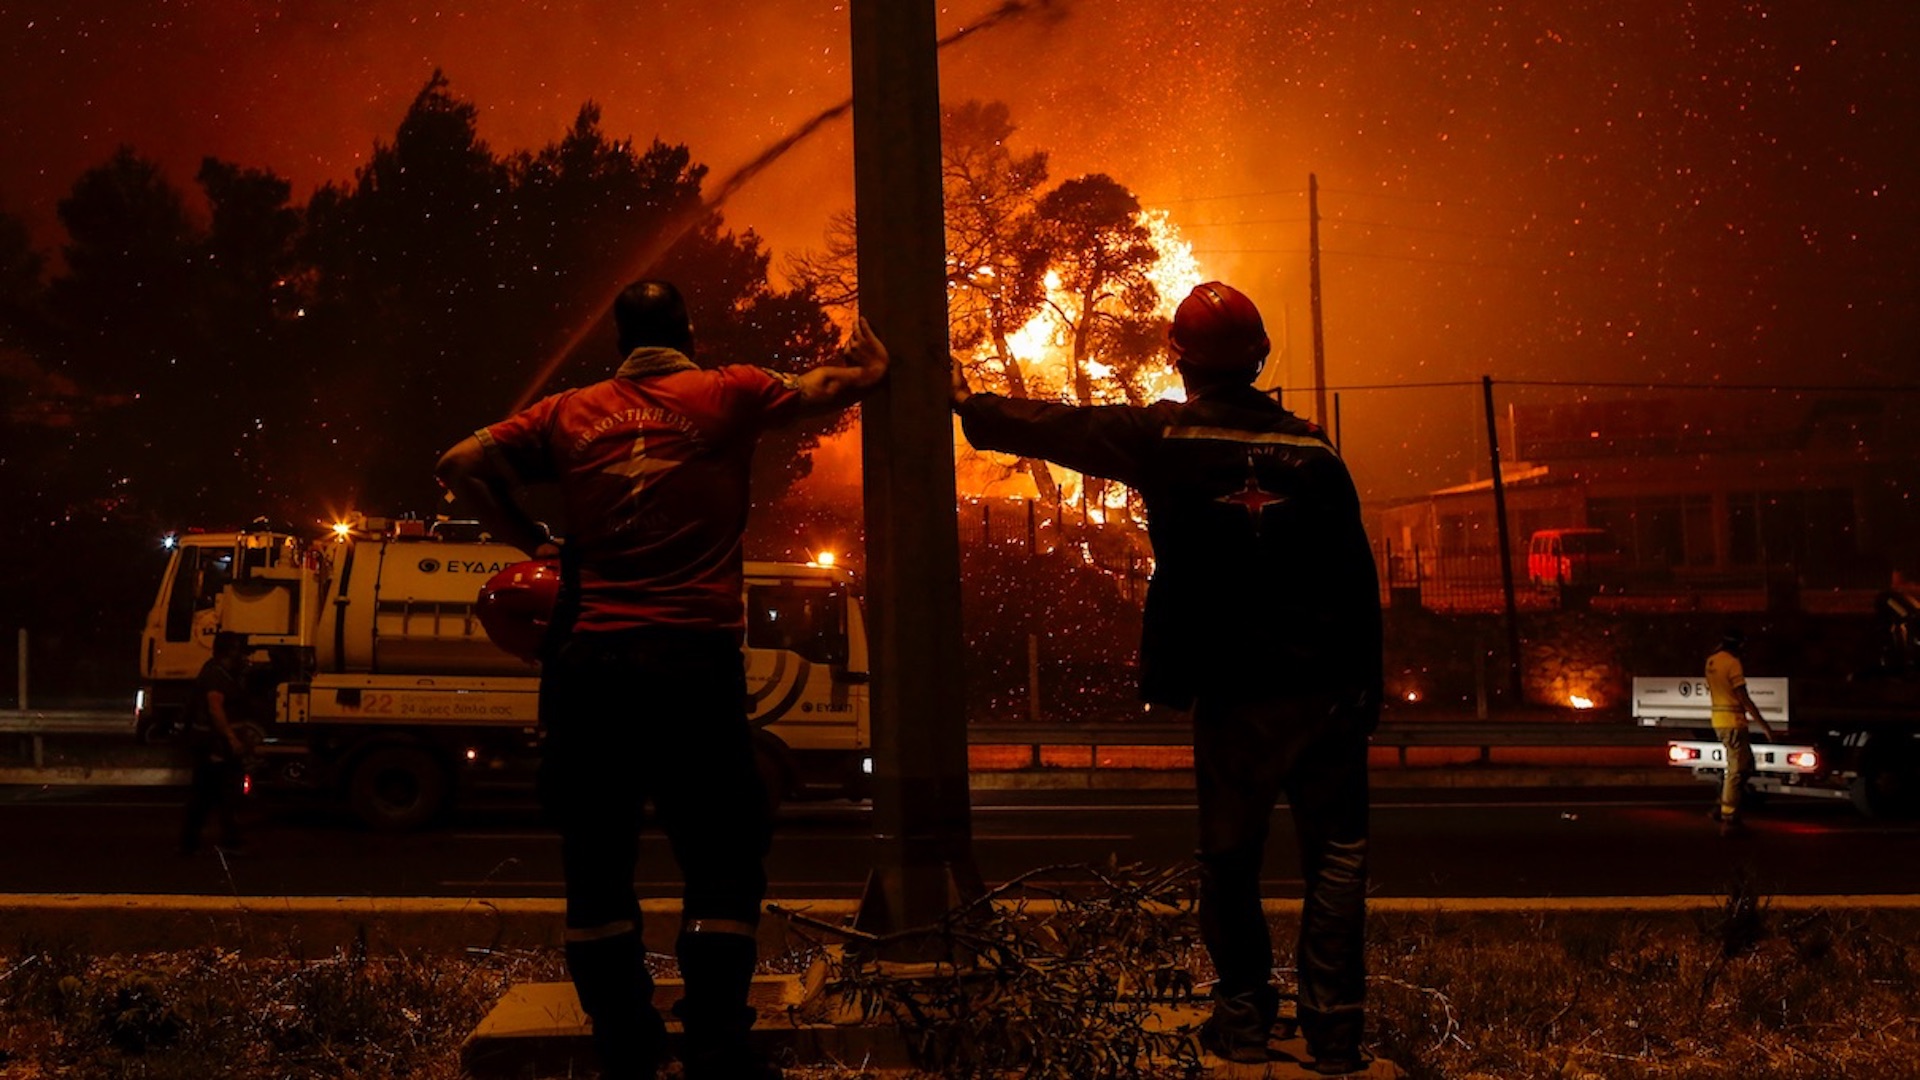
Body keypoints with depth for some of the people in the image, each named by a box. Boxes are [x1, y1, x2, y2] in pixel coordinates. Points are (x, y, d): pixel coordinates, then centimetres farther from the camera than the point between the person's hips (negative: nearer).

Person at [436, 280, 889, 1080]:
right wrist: (872, 362, 37)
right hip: (693, 660, -2)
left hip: (591, 660, 3)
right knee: (722, 862, 7)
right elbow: (838, 385, 16)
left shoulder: (569, 413, 12)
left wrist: (531, 541, 15)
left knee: (597, 865, 12)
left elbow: (461, 464, 7)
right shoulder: (726, 394, 6)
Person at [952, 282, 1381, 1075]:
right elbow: (1358, 583, 0)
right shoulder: (1312, 449, 0)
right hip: (1324, 689, 1)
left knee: (1229, 859, 14)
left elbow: (1053, 429, 6)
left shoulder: (1162, 437, -5)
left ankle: (1243, 1016, 20)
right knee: (1336, 852, 10)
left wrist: (968, 402, 22)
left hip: (1231, 695, 0)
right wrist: (1366, 690, 7)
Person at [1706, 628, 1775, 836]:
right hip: (1733, 722, -9)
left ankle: (1722, 809, 17)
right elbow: (1744, 699, -17)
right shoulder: (1732, 663, -16)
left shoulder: (1711, 661, 10)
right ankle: (1729, 821, -2)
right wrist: (1764, 725, -13)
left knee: (1745, 765, 19)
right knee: (1736, 770, -3)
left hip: (1719, 721, 9)